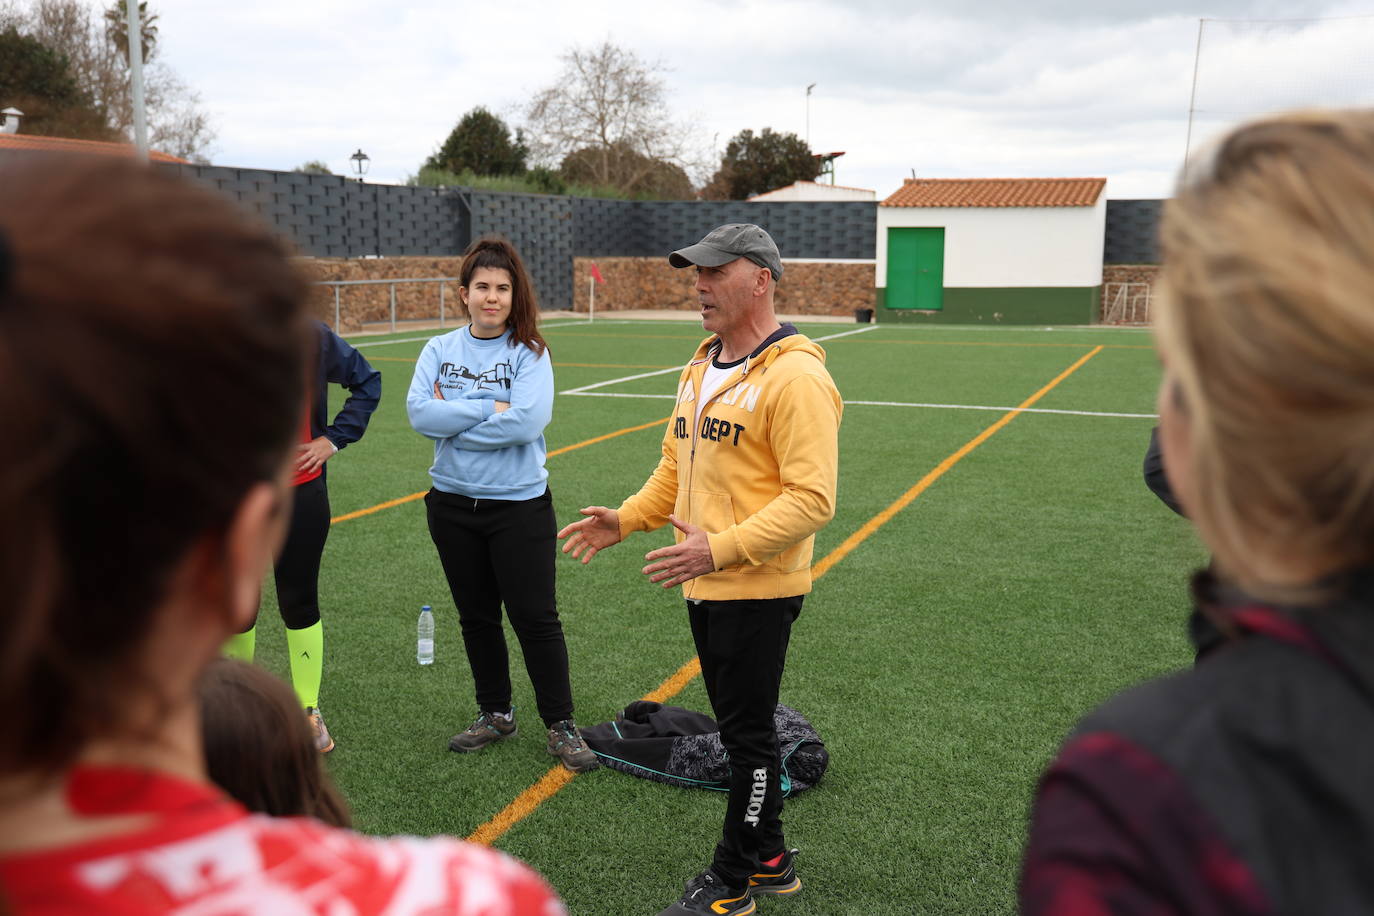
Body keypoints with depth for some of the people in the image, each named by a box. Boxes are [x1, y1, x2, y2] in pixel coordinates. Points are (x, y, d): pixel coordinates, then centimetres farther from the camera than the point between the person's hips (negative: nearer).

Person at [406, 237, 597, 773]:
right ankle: (495, 714, 33)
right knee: (477, 616, 16)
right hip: (452, 504, 4)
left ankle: (561, 725, 16)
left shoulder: (529, 352, -8)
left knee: (535, 618, 2)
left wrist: (452, 418, -15)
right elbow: (420, 413, -12)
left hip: (520, 505, -4)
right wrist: (488, 408, -18)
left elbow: (528, 421, -22)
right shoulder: (439, 351, 2)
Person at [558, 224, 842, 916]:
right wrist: (626, 519, 8)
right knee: (740, 727, 19)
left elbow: (812, 498, -23)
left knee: (747, 734, 5)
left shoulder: (795, 377, -18)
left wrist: (722, 547, -28)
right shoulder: (702, 366, 11)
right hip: (705, 585, 9)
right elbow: (676, 465, 21)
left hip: (757, 591, -9)